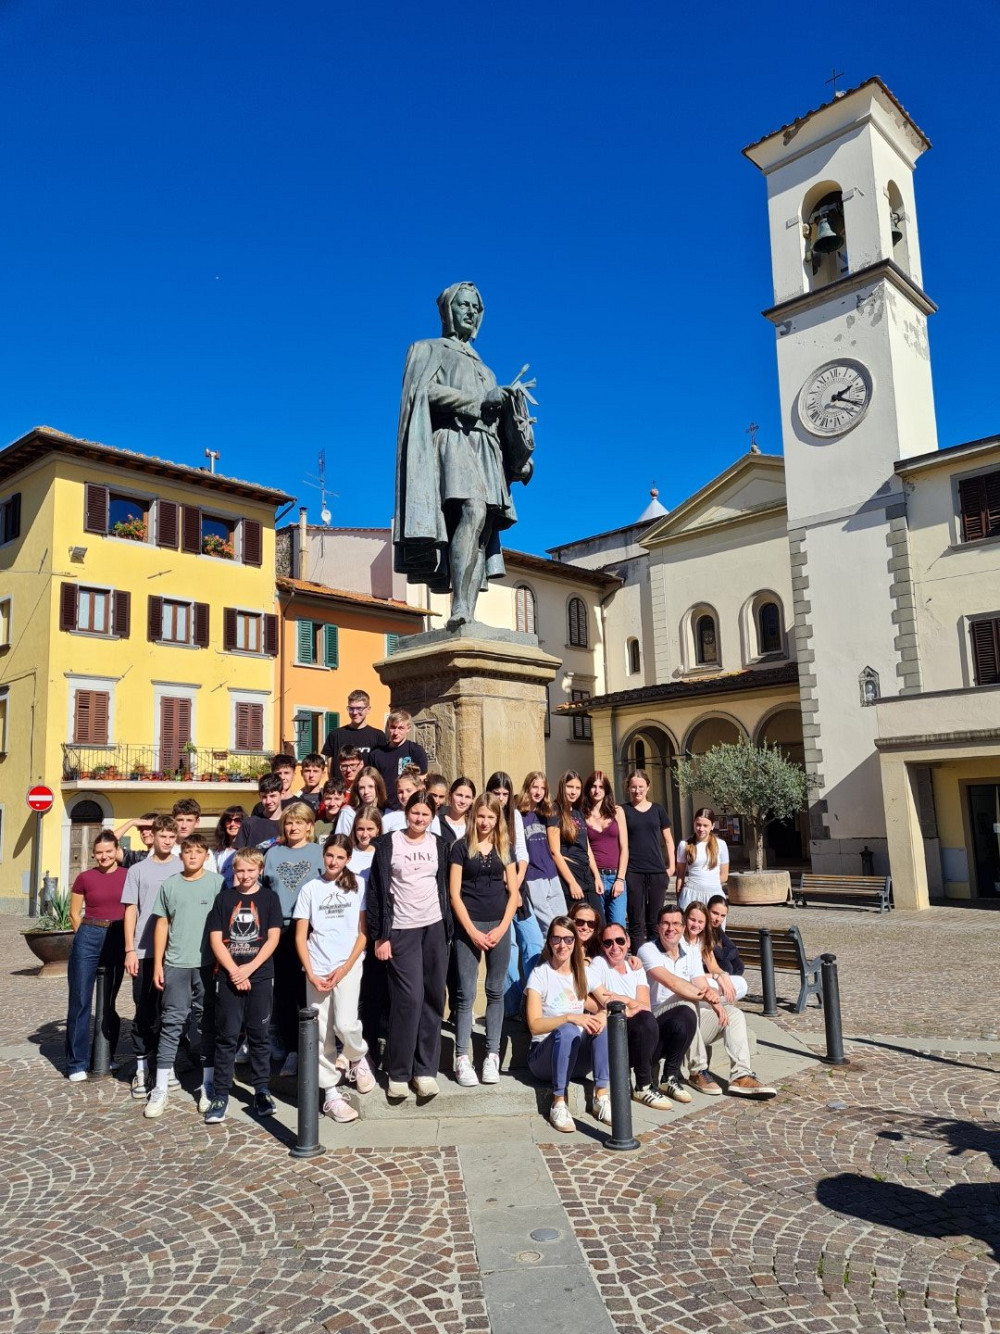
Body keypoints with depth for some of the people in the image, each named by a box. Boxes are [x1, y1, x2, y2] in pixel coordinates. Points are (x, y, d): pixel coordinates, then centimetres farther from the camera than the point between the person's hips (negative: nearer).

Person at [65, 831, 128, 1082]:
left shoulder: (128, 876, 0)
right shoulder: (84, 878, -1)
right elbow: (74, 914, 7)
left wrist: (128, 940, 4)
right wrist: (87, 936, 8)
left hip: (117, 939, 1)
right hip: (89, 939, -1)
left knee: (109, 1002, 12)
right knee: (80, 1001, 1)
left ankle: (107, 1058, 24)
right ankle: (77, 1063, 11)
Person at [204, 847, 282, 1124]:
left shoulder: (269, 897, 3)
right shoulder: (223, 898, 5)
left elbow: (273, 938, -2)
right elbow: (215, 939, 0)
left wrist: (249, 968, -11)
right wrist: (234, 971, -9)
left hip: (260, 976, 0)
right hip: (228, 976, 0)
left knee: (260, 1035, 6)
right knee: (227, 1036, 3)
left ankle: (261, 1091, 17)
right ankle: (220, 1095, 11)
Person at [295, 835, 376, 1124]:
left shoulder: (358, 885, 4)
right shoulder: (310, 889, 7)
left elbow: (363, 932, 2)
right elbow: (300, 936, 5)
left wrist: (345, 968, -8)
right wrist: (311, 973, -5)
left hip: (348, 965, -2)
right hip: (316, 969, 2)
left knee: (345, 1024, -16)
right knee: (322, 1034, 2)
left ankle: (358, 1058, 15)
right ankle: (330, 1093, 14)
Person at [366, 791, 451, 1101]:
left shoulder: (438, 844, 8)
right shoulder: (388, 843, -3)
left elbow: (444, 887, 13)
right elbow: (377, 890, -4)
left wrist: (448, 930, 8)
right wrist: (380, 935, -8)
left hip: (434, 927, 3)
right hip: (402, 930, -3)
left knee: (433, 998, 4)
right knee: (409, 998, -8)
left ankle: (425, 1069, 15)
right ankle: (399, 1072, 6)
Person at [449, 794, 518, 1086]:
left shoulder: (504, 847, 9)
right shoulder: (461, 846, 0)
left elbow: (513, 892, 7)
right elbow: (454, 893, -4)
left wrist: (502, 928, -4)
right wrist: (472, 931, -10)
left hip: (499, 926, 3)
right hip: (468, 926, -3)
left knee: (496, 991, 7)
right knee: (465, 993, -2)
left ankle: (492, 1055, 15)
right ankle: (462, 1058, 4)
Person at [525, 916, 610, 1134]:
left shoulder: (582, 973, 10)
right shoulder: (540, 974, -6)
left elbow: (596, 1009, 8)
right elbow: (534, 1025, -16)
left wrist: (601, 1015, -16)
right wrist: (570, 1018, -29)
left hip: (578, 1057, 4)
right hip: (543, 1056, -4)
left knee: (603, 1025, -24)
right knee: (567, 1031, -35)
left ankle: (601, 1097, -22)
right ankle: (558, 1104, -27)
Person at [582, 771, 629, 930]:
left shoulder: (617, 812, 8)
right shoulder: (583, 815, 5)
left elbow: (624, 848, 5)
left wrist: (620, 879, -3)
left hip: (616, 876, 1)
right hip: (594, 877, -1)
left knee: (618, 929, -4)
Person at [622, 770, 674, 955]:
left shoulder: (657, 809, 9)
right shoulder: (623, 811, 3)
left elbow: (668, 839, 14)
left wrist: (671, 865, 7)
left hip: (657, 871, 2)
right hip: (633, 872, -2)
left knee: (654, 921, 6)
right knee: (636, 922, 0)